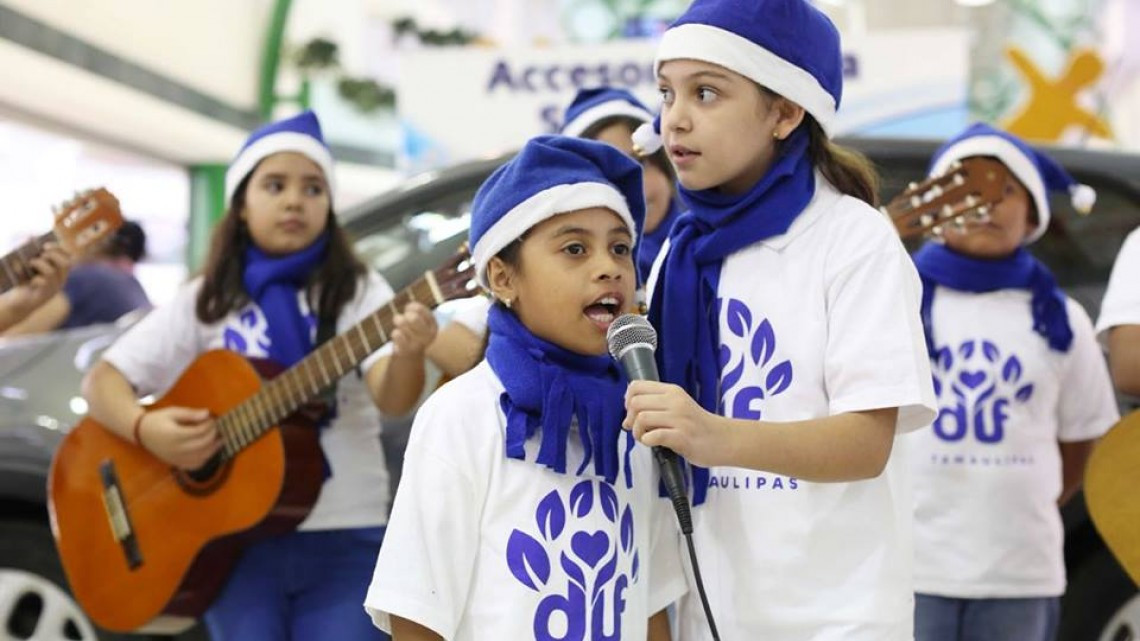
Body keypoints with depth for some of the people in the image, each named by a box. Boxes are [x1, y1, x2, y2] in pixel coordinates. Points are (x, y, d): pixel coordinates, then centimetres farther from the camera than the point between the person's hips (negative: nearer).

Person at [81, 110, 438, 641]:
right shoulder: (206, 302, 7)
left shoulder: (357, 292, 2)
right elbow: (103, 379, 6)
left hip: (344, 539, -1)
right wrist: (146, 429, -15)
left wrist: (407, 353, -37)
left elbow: (392, 400, -14)